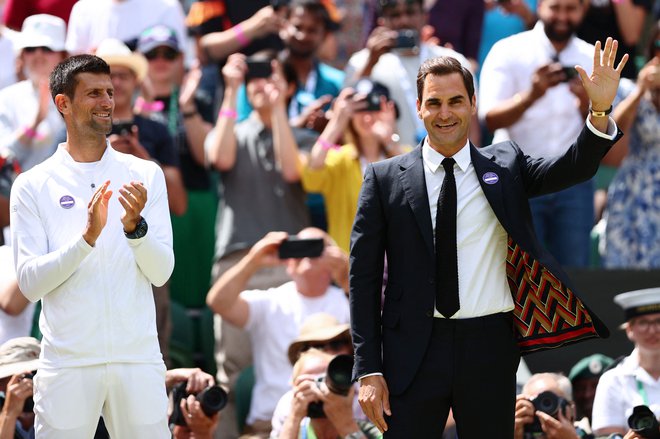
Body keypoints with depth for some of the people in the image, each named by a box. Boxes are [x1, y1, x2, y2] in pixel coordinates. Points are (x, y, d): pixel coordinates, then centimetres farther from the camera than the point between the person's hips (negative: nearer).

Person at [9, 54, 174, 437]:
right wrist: (87, 237, -19)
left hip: (138, 358, 2)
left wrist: (135, 225, -17)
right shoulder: (33, 186, 2)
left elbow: (161, 272, 1)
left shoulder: (146, 175, 7)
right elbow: (30, 283, -7)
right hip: (68, 363, -2)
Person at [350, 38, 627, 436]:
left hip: (490, 347, 1)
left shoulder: (505, 164, 8)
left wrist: (600, 112, -25)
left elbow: (572, 169, -7)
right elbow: (364, 276, 2)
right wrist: (368, 370, -4)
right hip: (415, 349, -1)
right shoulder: (386, 178, 3)